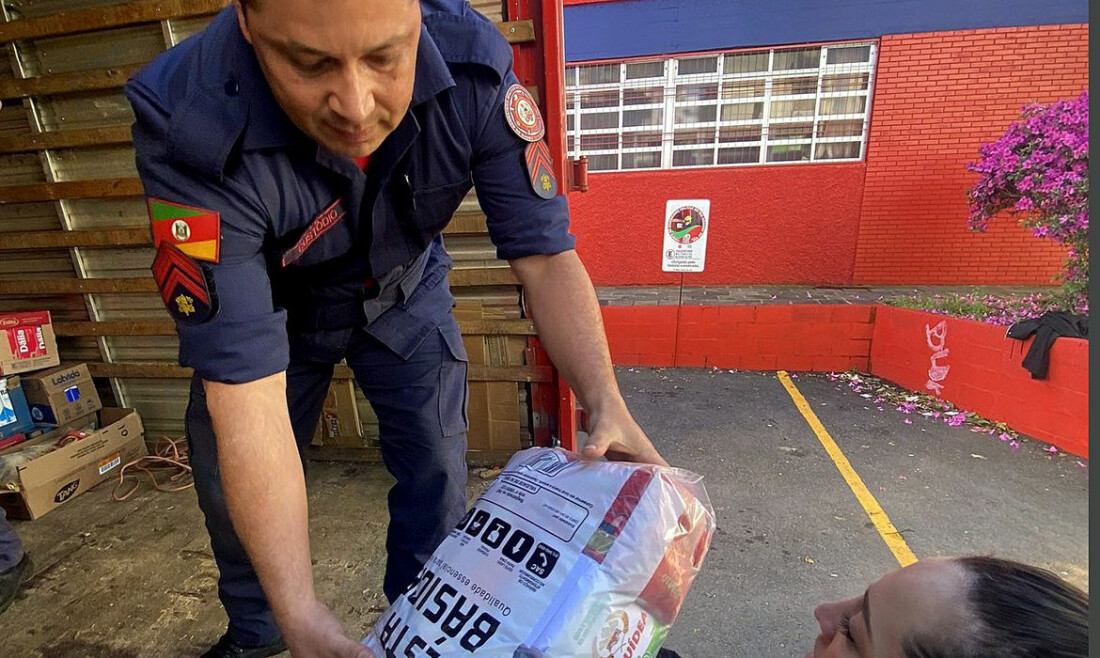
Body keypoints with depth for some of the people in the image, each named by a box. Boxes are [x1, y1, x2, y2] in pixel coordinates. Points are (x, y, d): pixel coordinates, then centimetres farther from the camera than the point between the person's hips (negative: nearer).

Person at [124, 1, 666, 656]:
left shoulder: (474, 63, -29)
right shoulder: (190, 128, -34)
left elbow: (545, 256, -27)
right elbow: (244, 389, -36)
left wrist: (606, 403, -39)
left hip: (402, 289, 1)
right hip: (270, 304, 0)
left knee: (437, 472, -5)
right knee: (231, 483, 8)